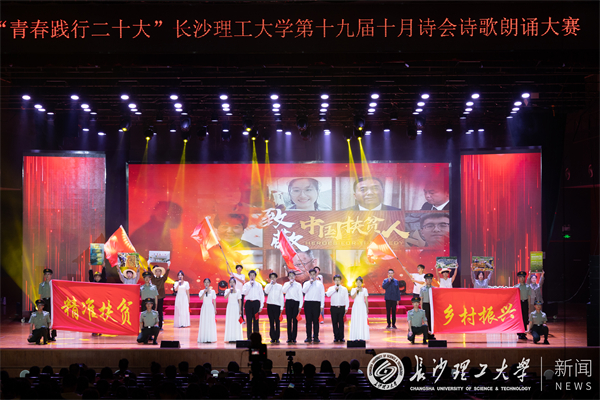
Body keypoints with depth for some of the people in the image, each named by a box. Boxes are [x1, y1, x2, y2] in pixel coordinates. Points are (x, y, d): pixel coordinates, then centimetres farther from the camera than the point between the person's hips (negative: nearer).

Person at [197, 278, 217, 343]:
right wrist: (204, 292, -17)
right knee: (204, 323, -3)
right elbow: (200, 298, -11)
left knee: (211, 322, -3)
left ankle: (211, 338, 1)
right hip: (204, 308, 0)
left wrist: (215, 309, 3)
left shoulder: (212, 291, 5)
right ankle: (204, 338, 0)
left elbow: (214, 301, 6)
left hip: (211, 308, 0)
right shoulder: (202, 291, 4)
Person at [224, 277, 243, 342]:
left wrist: (240, 309, -3)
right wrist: (230, 291, -17)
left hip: (236, 307, -1)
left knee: (236, 322, -3)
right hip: (230, 307, 1)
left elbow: (239, 301, 2)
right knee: (229, 322, -3)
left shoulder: (238, 291, 3)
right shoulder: (227, 290, 5)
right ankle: (230, 338, -1)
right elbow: (225, 297, -12)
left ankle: (237, 338, 1)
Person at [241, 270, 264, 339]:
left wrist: (261, 306, -1)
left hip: (256, 302, 0)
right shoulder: (246, 284, 8)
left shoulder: (258, 285, 8)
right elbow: (244, 292, -9)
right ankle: (249, 338, 7)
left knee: (256, 320, 1)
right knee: (249, 320, 1)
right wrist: (250, 285, -10)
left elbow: (262, 296, 6)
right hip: (248, 302, 0)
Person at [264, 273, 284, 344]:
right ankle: (272, 337, 3)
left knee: (277, 322, -2)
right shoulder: (268, 286, 9)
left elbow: (281, 297, 6)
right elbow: (266, 291, -13)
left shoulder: (280, 286, 7)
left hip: (277, 305, -1)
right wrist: (271, 284, -10)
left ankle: (277, 338, 2)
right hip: (270, 305, 1)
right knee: (271, 322, 0)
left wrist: (282, 307, 1)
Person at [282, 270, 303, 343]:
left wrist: (300, 306, -2)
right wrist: (289, 283, -7)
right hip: (288, 302, 1)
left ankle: (294, 338, 1)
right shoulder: (286, 284, 12)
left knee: (295, 321, -2)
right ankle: (289, 338, 2)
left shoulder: (298, 285, 9)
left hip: (296, 302, -1)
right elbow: (283, 291, -7)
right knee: (289, 320, -1)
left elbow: (301, 296, 6)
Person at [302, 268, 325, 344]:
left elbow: (322, 295, 7)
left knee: (316, 321, -2)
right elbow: (303, 291, -6)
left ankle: (316, 337, 2)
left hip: (316, 303, -1)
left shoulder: (320, 284, 11)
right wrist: (310, 283, -9)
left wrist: (322, 305, -1)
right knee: (308, 321, -1)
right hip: (308, 303, 1)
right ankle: (308, 337, 1)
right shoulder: (306, 283, 13)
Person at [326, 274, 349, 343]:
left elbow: (346, 299, 6)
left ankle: (341, 337, 4)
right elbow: (328, 294, -13)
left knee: (341, 323, -1)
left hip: (341, 307, -1)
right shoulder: (331, 288, 6)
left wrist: (346, 308, 0)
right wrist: (335, 289, -16)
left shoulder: (344, 289, 6)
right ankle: (336, 337, 8)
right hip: (334, 307, 1)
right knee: (334, 323, 1)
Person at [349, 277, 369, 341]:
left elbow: (366, 300, 5)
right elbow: (353, 297, -9)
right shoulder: (353, 289, 5)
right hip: (356, 306, 0)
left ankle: (362, 337, -2)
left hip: (362, 307, 0)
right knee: (355, 321, -4)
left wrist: (367, 308, 3)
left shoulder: (364, 290, 4)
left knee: (363, 321, -4)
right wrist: (356, 291, -16)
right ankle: (356, 337, -2)